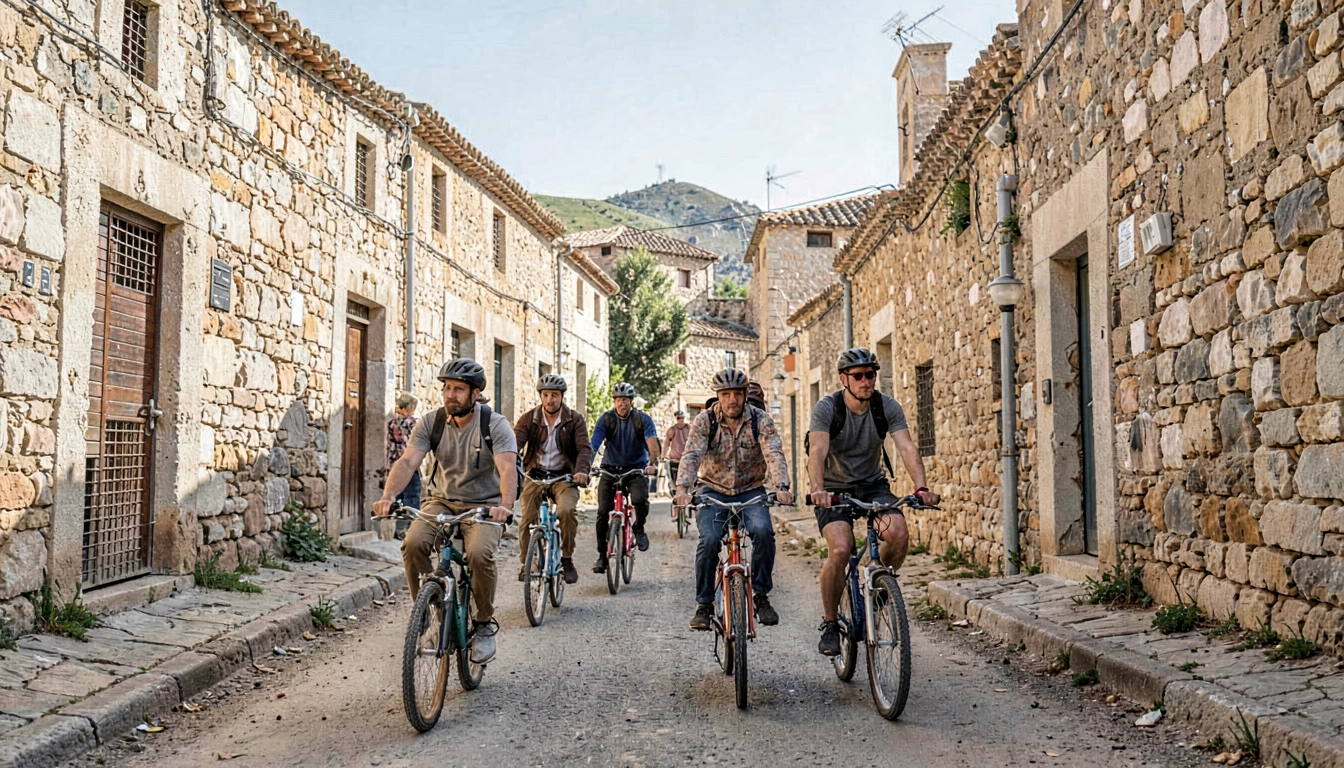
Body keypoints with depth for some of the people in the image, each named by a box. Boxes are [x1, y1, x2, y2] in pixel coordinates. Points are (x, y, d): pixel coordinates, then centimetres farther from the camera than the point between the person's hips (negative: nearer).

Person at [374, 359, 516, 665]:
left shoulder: (495, 424, -12)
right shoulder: (431, 423, -3)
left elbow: (508, 468, -26)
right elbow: (407, 461, -15)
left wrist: (505, 505, -46)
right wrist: (388, 496, -35)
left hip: (483, 506, -3)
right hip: (441, 502, 3)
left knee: (479, 553, -31)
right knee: (414, 543, -26)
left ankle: (485, 623, -5)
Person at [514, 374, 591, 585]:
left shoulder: (575, 420, -1)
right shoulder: (529, 419, 1)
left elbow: (584, 448, -12)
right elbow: (515, 443, -13)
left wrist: (582, 470, -33)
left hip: (564, 477, -1)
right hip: (535, 476, 2)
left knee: (567, 510, -27)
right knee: (527, 519, -9)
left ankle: (567, 559, -10)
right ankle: (525, 563, 15)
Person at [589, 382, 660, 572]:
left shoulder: (643, 419, -8)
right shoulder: (606, 419, -6)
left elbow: (652, 441, -22)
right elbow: (594, 444, -17)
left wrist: (653, 463, -41)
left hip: (636, 468, -1)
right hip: (611, 469, 1)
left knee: (640, 499, -29)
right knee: (603, 512, -8)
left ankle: (639, 528, 3)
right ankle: (602, 556, 7)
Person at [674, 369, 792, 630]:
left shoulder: (760, 420, -9)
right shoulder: (705, 420, -10)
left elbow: (774, 454, -22)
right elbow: (691, 456, -23)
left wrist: (781, 487, -41)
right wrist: (683, 489, -40)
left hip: (750, 491, 1)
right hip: (712, 490, 0)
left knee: (763, 531, -27)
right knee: (709, 539, -24)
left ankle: (760, 595, -9)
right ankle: (704, 605, -7)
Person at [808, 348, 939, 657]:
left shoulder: (888, 406, -9)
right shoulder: (826, 407, -17)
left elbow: (907, 448, -19)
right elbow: (818, 451, -30)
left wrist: (921, 487, -36)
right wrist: (818, 489, -48)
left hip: (873, 484, 3)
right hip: (835, 488, -3)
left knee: (899, 535, -23)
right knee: (840, 550, -24)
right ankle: (829, 623, -4)